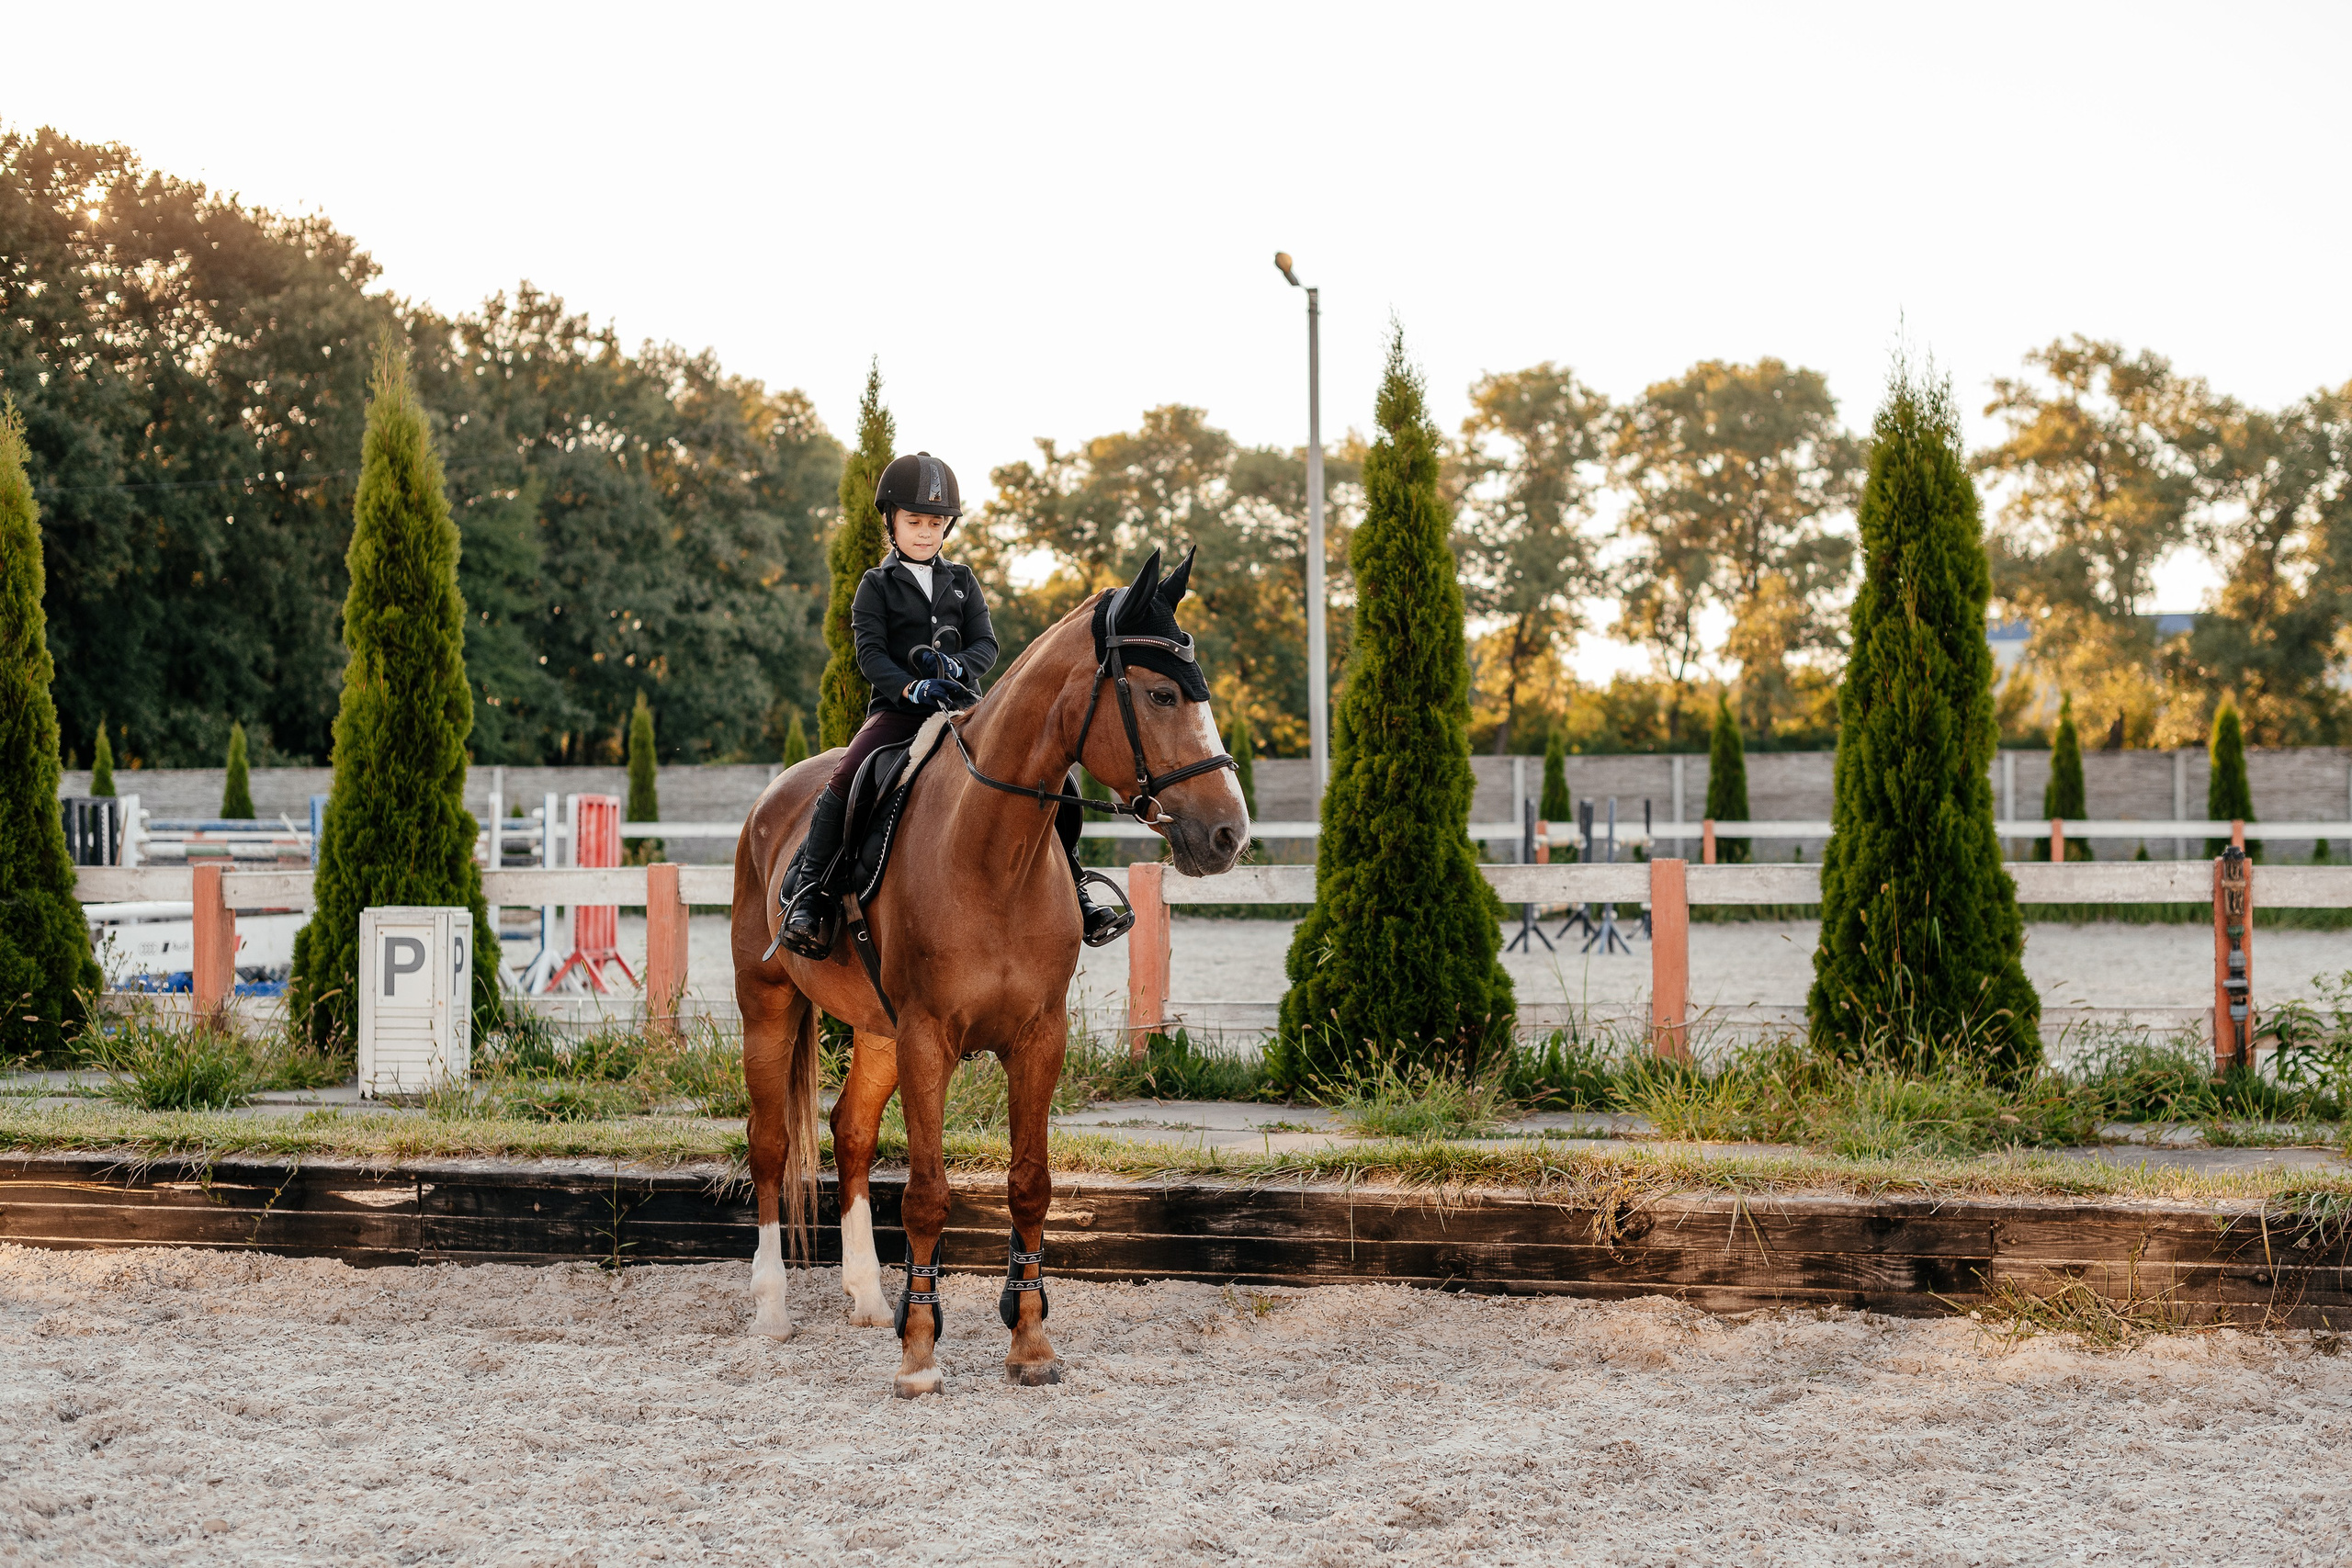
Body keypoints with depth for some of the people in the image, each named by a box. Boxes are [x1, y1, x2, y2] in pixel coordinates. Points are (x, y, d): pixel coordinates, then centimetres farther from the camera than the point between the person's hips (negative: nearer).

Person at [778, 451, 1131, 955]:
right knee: (846, 779, -31)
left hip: (963, 707, 3)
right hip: (897, 707, -3)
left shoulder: (962, 581, 15)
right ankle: (806, 895, -21)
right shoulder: (877, 585, 6)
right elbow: (870, 653, -6)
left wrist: (957, 666, -19)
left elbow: (986, 644, 5)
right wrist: (912, 689, -25)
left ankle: (1073, 896, -2)